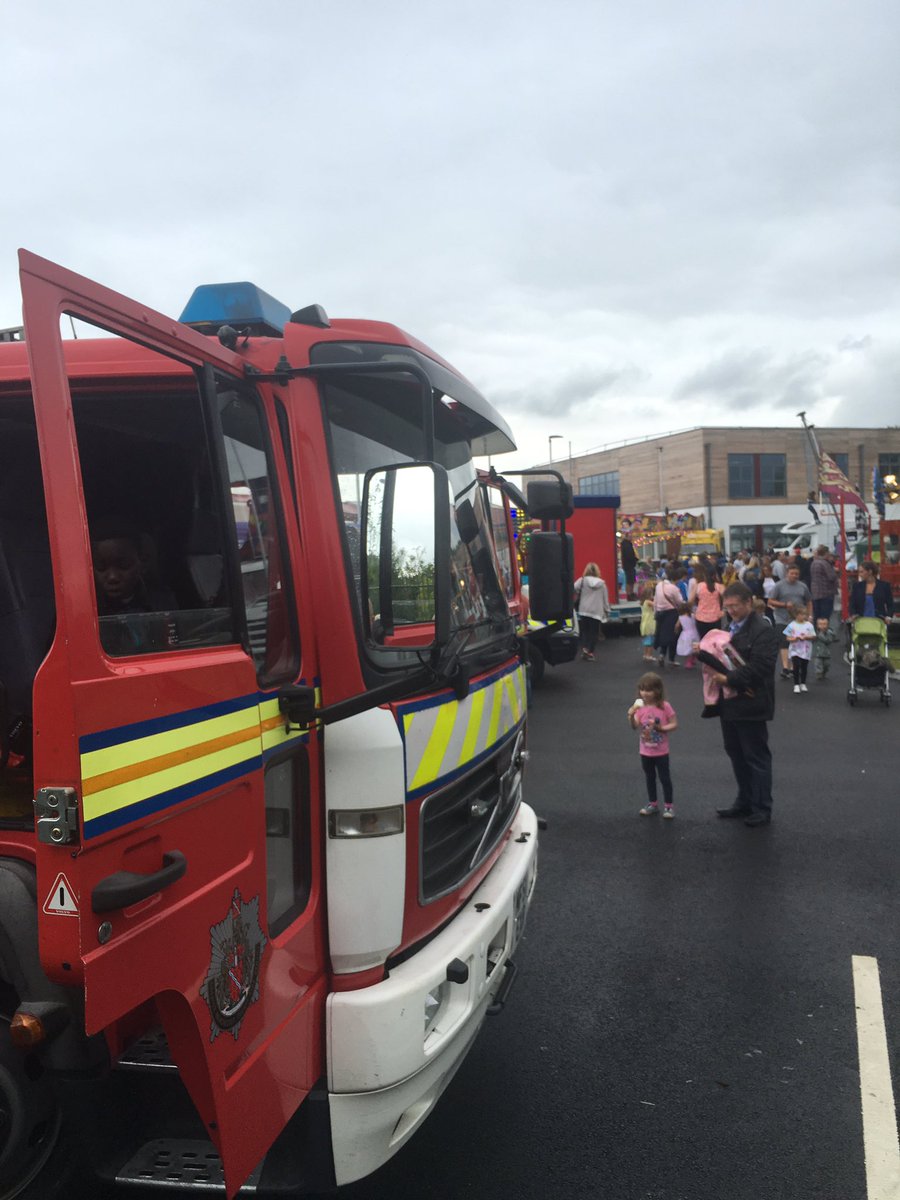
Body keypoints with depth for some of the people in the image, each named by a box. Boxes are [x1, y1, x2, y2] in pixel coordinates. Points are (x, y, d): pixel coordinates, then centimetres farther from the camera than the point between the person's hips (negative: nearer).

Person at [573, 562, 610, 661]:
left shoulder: (582, 581, -1)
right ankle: (590, 652, 2)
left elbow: (573, 589, -15)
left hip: (584, 611, 0)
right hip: (597, 612, 0)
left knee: (584, 631, 12)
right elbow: (605, 599, 9)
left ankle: (584, 648, -5)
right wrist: (607, 611, 18)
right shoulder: (602, 583, 4)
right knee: (594, 633, 7)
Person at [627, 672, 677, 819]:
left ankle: (668, 806, 18)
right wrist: (631, 716, -33)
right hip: (645, 752, 4)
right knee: (649, 778, 17)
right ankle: (652, 804, 30)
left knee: (665, 778, 6)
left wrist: (661, 728, -25)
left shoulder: (664, 706, -14)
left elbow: (674, 724, -10)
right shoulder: (640, 707, -5)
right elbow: (634, 727, -14)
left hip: (661, 752, -4)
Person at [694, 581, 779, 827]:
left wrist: (729, 679, -27)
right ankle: (744, 802, 30)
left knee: (756, 757, 3)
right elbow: (723, 658, 19)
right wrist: (702, 654, 0)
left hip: (750, 704, -9)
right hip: (730, 702, 9)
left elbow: (758, 667, -24)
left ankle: (762, 809, 14)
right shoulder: (732, 627, 14)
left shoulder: (763, 630, -15)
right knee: (736, 754, 17)